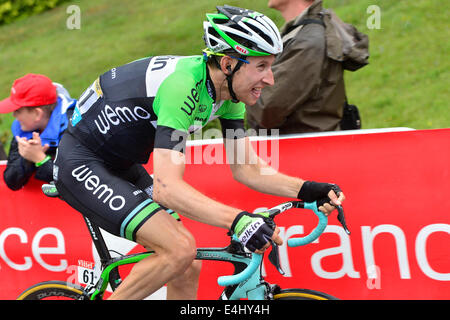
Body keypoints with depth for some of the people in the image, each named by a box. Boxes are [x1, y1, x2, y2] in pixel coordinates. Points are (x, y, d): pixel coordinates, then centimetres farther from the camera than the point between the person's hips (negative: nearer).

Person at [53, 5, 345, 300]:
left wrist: (310, 190, -14)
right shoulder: (183, 85, -31)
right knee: (180, 250, -23)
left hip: (120, 166, 9)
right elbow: (166, 187, -38)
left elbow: (247, 170, 0)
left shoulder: (229, 92, -4)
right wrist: (238, 220, -48)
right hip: (81, 164, -9)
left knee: (188, 268, 3)